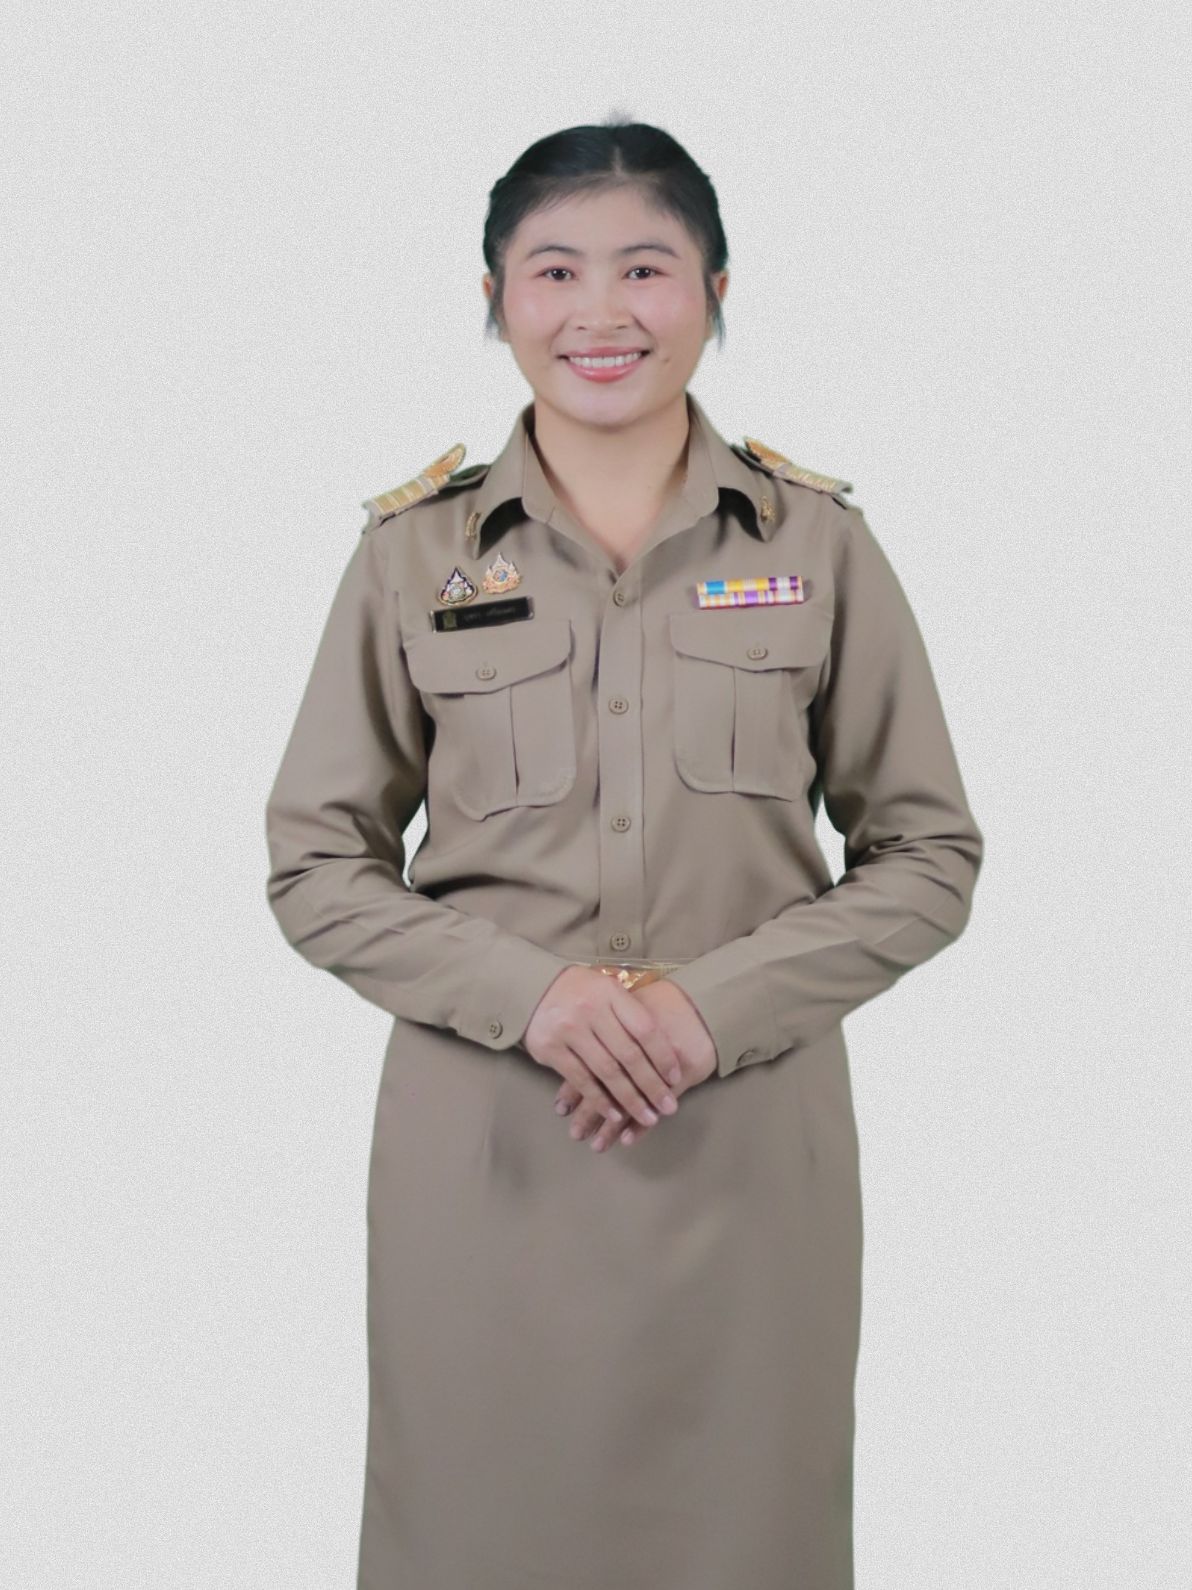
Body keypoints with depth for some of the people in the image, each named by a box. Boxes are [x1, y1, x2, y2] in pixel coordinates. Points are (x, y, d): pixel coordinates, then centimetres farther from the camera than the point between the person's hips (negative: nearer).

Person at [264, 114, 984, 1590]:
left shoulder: (819, 543, 0)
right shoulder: (412, 550, 1)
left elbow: (929, 854, 2)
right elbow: (315, 865, 2)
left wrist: (721, 1001, -13)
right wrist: (525, 992, -14)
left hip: (751, 1145, 0)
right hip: (479, 1147, 0)